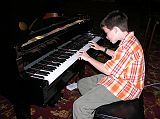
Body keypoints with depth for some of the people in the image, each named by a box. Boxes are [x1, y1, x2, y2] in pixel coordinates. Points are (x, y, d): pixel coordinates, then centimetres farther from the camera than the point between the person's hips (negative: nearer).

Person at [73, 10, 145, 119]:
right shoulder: (129, 39, 5)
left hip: (125, 87, -11)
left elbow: (107, 70, -24)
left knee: (79, 106, -20)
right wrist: (102, 48, 27)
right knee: (81, 83, 14)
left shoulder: (128, 45, -27)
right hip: (118, 77, 11)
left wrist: (88, 58, -11)